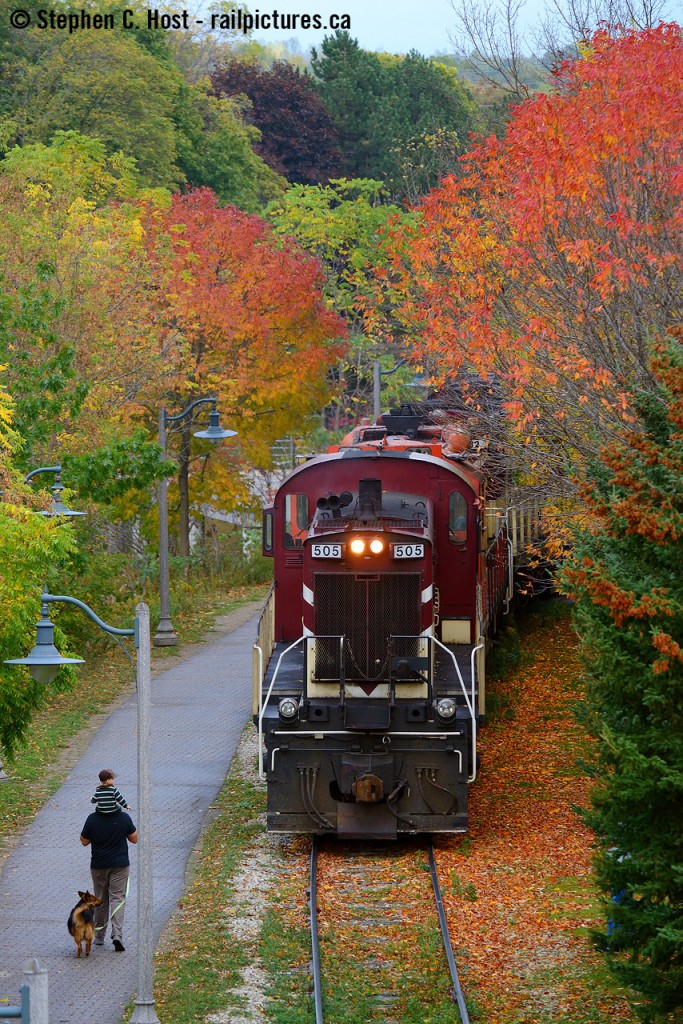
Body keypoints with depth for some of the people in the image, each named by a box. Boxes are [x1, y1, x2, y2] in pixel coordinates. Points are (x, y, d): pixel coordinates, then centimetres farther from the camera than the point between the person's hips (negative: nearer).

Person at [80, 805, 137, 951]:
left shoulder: (92, 819, -11)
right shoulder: (124, 818, -10)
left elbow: (84, 841, -2)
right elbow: (134, 839, 0)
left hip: (98, 866, 1)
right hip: (120, 865, -1)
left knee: (101, 901, 13)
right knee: (118, 898, 1)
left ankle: (99, 937, 22)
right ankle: (117, 935, -16)